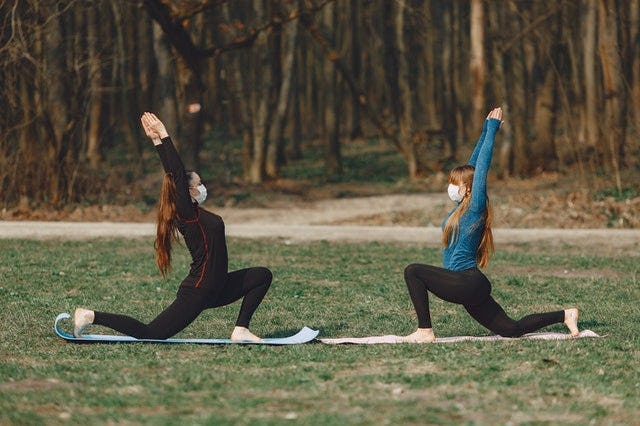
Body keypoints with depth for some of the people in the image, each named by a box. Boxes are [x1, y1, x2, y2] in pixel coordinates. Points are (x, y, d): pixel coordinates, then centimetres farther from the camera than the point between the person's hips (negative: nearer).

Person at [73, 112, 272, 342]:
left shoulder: (190, 214, 8)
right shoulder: (189, 215, -14)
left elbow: (173, 172, 10)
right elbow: (177, 174, -21)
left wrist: (159, 141, 12)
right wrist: (162, 138, -20)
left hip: (212, 290, 10)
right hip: (197, 294, -10)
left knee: (263, 276, 11)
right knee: (150, 334, -8)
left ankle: (241, 331, 5)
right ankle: (91, 316, -1)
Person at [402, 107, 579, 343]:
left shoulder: (475, 208, -8)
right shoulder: (462, 206, 14)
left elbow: (481, 167, -9)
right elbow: (473, 164, 18)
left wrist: (492, 130, -5)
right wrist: (486, 129, 21)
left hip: (468, 283, -10)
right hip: (470, 287, 10)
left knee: (413, 271, -17)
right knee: (512, 330, 10)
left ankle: (425, 332, -17)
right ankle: (565, 315, 16)